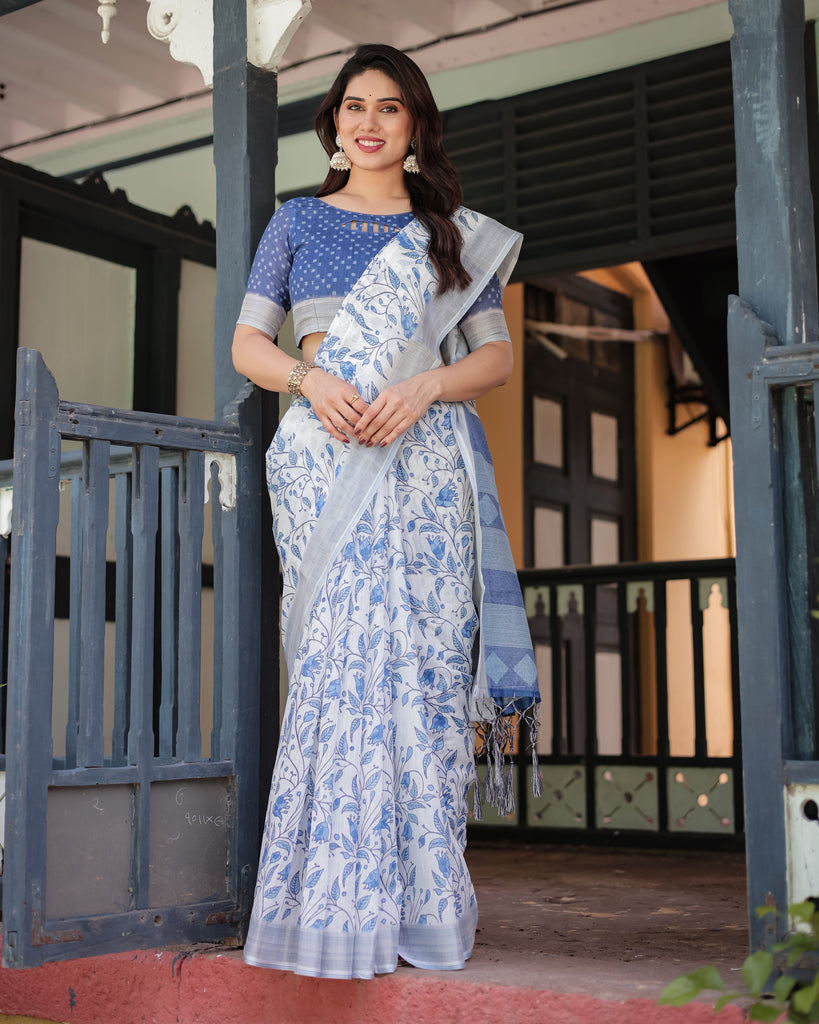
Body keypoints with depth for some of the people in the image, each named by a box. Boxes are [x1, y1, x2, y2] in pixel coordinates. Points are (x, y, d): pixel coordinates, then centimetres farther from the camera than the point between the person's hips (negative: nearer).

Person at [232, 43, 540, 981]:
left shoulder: (458, 234, 15)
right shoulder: (297, 222, 15)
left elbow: (497, 355, 8)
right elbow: (247, 343, 10)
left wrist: (422, 388, -11)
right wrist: (312, 381, -10)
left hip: (424, 457, 0)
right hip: (324, 461, 0)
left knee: (423, 656, -7)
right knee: (340, 655, -8)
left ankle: (419, 902, -1)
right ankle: (340, 903, -3)